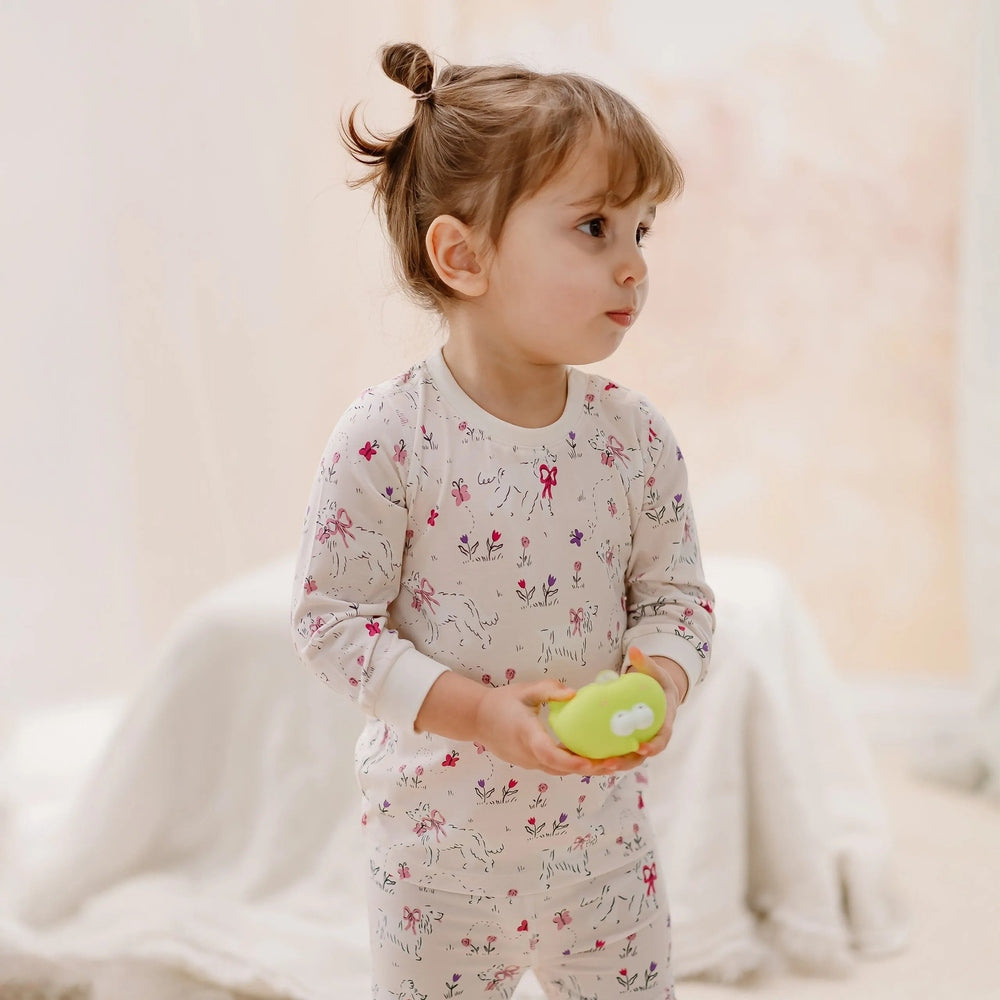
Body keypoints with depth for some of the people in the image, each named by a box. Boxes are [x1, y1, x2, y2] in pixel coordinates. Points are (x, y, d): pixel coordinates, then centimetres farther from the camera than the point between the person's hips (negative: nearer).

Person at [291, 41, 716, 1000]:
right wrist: (478, 712, -23)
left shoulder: (634, 434, -7)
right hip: (436, 839, -2)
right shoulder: (387, 437, -18)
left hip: (601, 833, 3)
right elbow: (330, 619, -14)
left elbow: (677, 594, 2)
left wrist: (655, 686, -19)